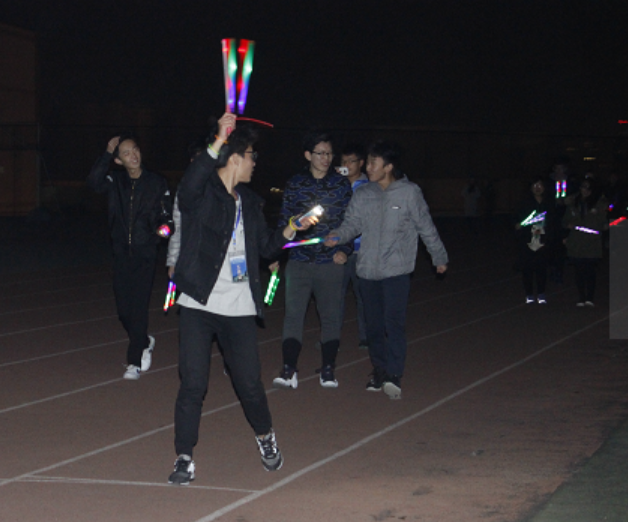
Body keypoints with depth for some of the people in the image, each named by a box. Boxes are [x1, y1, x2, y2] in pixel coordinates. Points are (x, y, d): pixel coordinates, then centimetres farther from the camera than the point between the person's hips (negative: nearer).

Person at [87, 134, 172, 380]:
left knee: (138, 307, -7)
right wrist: (107, 153, -19)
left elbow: (166, 215, 3)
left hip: (145, 254, -3)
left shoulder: (157, 183, -1)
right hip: (121, 254, 3)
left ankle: (135, 362, 0)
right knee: (123, 309, 8)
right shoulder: (115, 181, 4)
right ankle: (145, 343, 35)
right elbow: (94, 181, -16)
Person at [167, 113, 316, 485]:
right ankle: (185, 458, 5)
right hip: (199, 305, -4)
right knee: (193, 384, -6)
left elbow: (265, 247, 24)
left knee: (250, 382, 7)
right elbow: (189, 186, -32)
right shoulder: (202, 194, -6)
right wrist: (218, 143, -37)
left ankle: (265, 436, 33)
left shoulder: (250, 202, 14)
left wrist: (291, 230, 9)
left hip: (239, 309, 4)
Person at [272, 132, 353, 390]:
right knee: (293, 314, -5)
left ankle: (328, 369, 16)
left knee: (330, 316, 5)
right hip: (299, 261, 0)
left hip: (331, 262, 0)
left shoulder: (342, 185, 4)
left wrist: (344, 250, -5)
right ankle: (289, 370, -4)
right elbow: (284, 221, 10)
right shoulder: (294, 185, 5)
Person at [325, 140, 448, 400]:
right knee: (373, 325, 10)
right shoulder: (362, 195, 6)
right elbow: (352, 223, 3)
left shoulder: (409, 193, -3)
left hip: (396, 269, -4)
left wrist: (439, 257, 12)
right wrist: (337, 235, -19)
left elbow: (426, 227, 5)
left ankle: (394, 375, -15)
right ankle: (379, 370, 23)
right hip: (368, 269, 4)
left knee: (393, 321, -15)